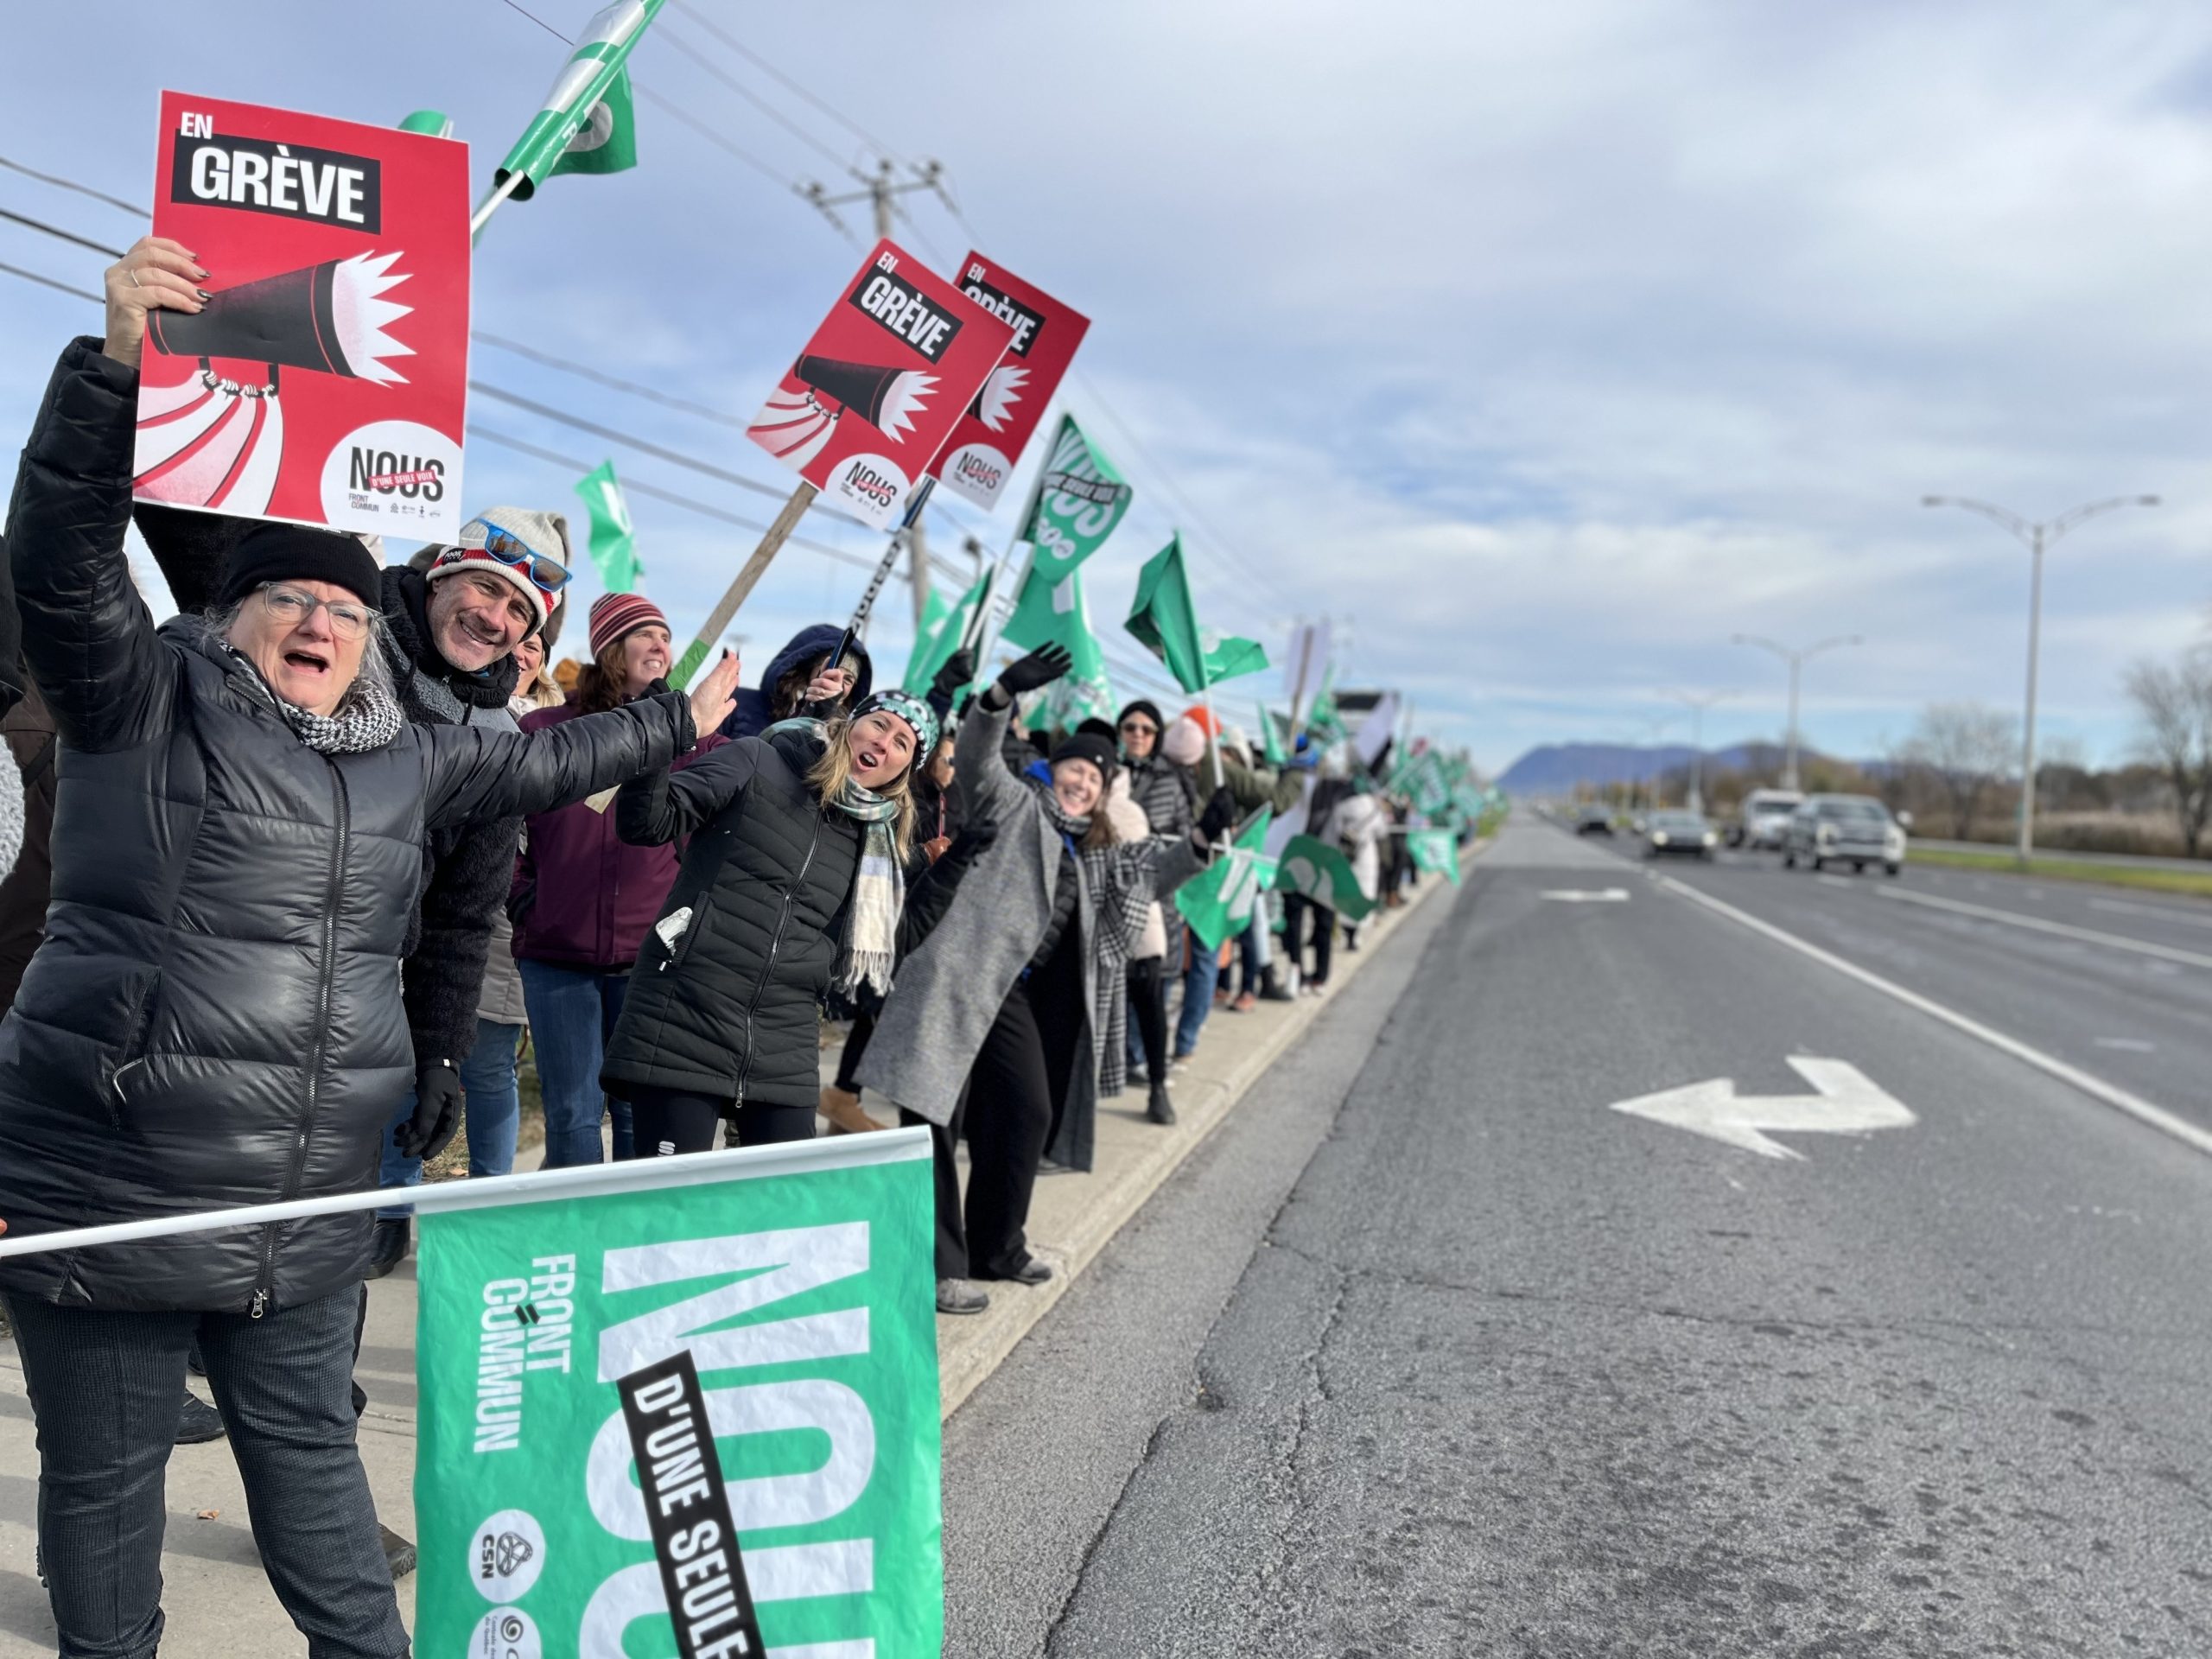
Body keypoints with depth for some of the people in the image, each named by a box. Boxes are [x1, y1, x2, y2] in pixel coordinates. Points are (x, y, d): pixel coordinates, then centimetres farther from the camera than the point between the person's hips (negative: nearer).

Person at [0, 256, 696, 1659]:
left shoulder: (402, 760, 12)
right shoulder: (142, 701, -2)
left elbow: (534, 765, 26)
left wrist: (676, 723, 34)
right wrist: (117, 364, -28)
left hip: (307, 1217, 5)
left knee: (310, 1447, 17)